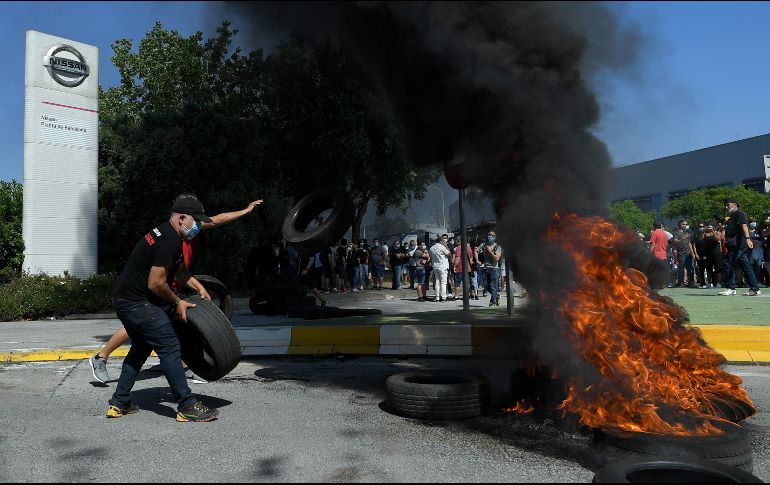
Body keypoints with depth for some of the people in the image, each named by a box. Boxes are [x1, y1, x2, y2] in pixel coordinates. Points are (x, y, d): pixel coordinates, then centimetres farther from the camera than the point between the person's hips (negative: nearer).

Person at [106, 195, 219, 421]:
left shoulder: (166, 234, 14)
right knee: (170, 347, -10)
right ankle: (187, 407, -6)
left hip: (124, 299, 11)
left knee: (141, 348, 22)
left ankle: (119, 404, 28)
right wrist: (177, 303, -8)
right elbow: (156, 283, -22)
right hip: (137, 303, -11)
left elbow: (180, 269, 28)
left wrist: (199, 287, 17)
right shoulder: (169, 241, -20)